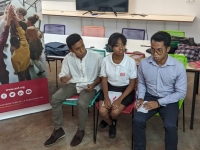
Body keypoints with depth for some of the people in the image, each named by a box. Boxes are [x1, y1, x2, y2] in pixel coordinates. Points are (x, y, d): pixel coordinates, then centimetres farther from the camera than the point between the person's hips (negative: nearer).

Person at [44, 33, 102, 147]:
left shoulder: (96, 57, -14)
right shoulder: (68, 58, -6)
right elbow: (62, 75, 3)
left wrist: (93, 84, -19)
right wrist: (63, 78, -22)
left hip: (90, 86, -4)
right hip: (73, 84, 4)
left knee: (82, 104, -32)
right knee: (55, 99, -17)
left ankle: (81, 131, -4)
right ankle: (58, 130, -1)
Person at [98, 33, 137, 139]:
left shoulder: (131, 62, -18)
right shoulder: (106, 60, -11)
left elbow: (132, 84, -10)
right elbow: (104, 80, 0)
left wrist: (120, 99, -18)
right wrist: (106, 97, -15)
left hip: (125, 90, -2)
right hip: (109, 89, 2)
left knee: (114, 112, -22)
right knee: (102, 111, -19)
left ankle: (111, 121, 17)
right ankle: (111, 124, 17)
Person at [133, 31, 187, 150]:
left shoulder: (178, 67, -17)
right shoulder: (144, 63, -9)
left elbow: (181, 93, -11)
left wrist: (159, 102, -18)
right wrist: (141, 98, -9)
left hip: (169, 100, -2)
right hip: (150, 97, 2)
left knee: (170, 126, -27)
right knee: (138, 120, -22)